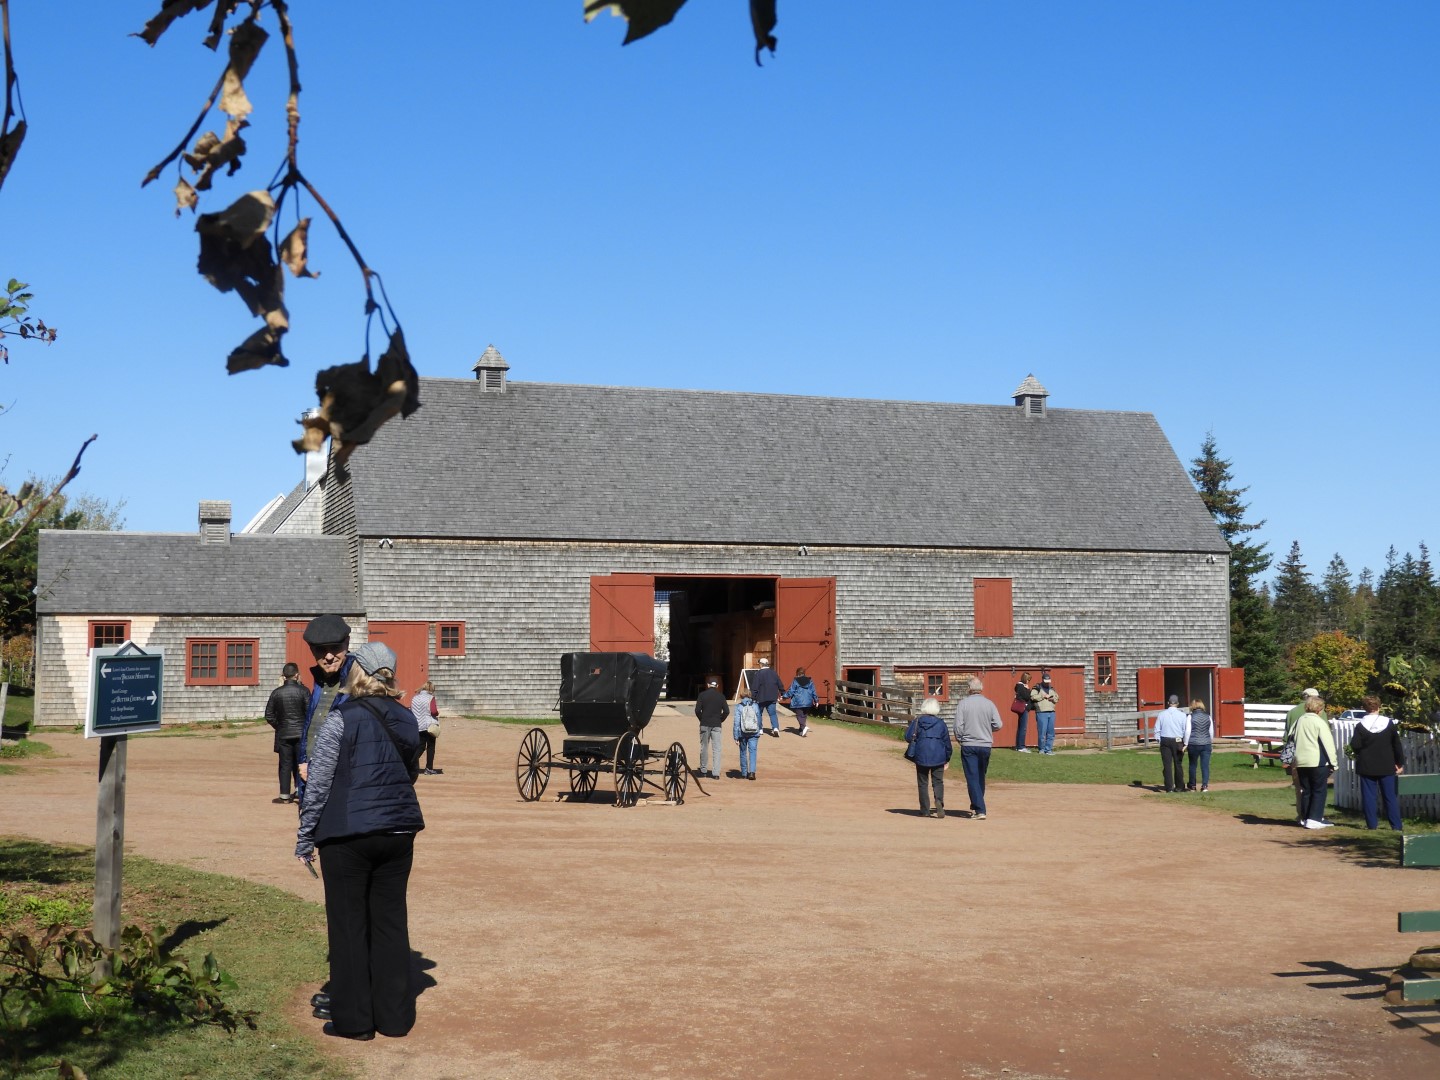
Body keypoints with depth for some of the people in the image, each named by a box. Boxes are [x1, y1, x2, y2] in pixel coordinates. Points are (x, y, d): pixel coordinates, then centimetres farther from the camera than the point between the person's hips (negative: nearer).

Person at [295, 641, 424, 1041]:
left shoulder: (340, 720, -11)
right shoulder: (406, 718, 7)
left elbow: (318, 784, -9)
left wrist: (305, 838, -1)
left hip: (348, 835, -5)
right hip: (398, 831, 5)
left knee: (349, 924, 5)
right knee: (391, 921, 11)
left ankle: (353, 1019, 11)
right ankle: (395, 1016, 16)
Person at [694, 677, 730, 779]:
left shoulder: (702, 695, -2)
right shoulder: (721, 696, 2)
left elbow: (697, 710, -6)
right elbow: (726, 711, -3)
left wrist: (702, 720, 8)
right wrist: (720, 720, 10)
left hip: (705, 725, 0)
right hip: (716, 725, 0)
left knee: (704, 748, 12)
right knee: (716, 749, 0)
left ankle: (703, 771, 18)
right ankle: (716, 773, -7)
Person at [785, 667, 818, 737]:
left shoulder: (795, 681, -2)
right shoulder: (810, 681, 9)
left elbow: (791, 691, -4)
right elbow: (813, 691, 11)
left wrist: (785, 696, 8)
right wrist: (816, 700, 19)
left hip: (798, 702, -4)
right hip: (808, 702, 4)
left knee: (800, 715, -5)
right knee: (805, 715, 14)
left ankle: (804, 727, -28)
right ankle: (802, 730, 15)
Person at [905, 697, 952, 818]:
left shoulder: (917, 722, -3)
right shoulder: (941, 723, 1)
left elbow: (908, 737, -4)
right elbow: (947, 741, 5)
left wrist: (908, 728, 17)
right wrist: (947, 758, 16)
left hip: (921, 757, 0)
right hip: (938, 757, 0)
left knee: (923, 783, 8)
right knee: (938, 782, 7)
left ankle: (925, 810, 6)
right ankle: (939, 801, -21)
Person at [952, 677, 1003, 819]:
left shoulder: (963, 704, -8)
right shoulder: (989, 704, -2)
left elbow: (958, 726, -9)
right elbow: (997, 725, -2)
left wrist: (960, 740, 8)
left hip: (969, 746, -3)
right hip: (985, 745, 3)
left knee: (972, 778, -1)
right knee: (981, 777, 18)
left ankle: (980, 810, -9)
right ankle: (976, 806, 29)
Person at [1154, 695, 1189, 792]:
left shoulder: (1162, 715, 1)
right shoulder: (1182, 715, -4)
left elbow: (1157, 730, 2)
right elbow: (1186, 730, -3)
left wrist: (1160, 741, 9)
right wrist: (1185, 743, 6)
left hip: (1165, 741, 1)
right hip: (1178, 741, -1)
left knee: (1167, 764, 2)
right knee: (1178, 764, 10)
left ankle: (1169, 787, -1)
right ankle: (1179, 786, 16)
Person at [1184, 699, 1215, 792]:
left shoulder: (1191, 717, -5)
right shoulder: (1208, 716, 4)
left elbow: (1188, 731, -7)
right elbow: (1211, 732, 9)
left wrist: (1186, 744, 0)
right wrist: (1211, 743, 21)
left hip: (1194, 744, -2)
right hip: (1206, 744, 2)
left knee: (1192, 765, 9)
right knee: (1205, 765, 3)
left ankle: (1192, 786, 15)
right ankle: (1205, 785, -4)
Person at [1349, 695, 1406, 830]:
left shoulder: (1361, 726, -7)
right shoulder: (1389, 723, -2)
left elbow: (1354, 745, -13)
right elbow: (1397, 744, 1)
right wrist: (1400, 763, 8)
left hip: (1367, 767, -1)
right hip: (1386, 767, 1)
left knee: (1369, 796, 5)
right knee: (1390, 796, 7)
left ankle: (1372, 824, 4)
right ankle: (1397, 825, 7)